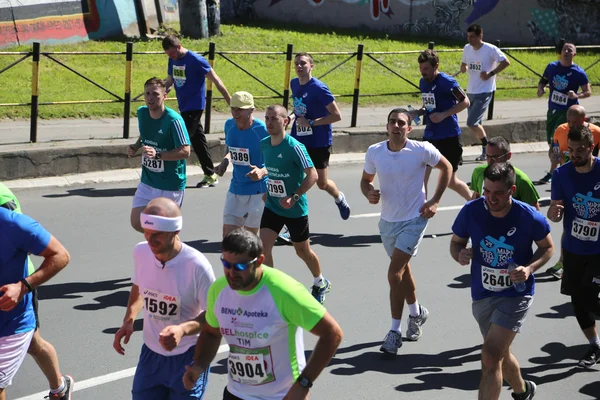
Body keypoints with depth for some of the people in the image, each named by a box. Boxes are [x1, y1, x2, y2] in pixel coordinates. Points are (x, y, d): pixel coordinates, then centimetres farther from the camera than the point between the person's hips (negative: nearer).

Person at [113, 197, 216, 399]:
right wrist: (128, 321, -2)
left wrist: (183, 329, -33)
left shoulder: (196, 265, -24)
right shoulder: (141, 252, -9)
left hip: (187, 357, -4)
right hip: (151, 353, 5)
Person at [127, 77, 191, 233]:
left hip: (170, 186, -6)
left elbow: (185, 151, -22)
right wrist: (135, 147, 0)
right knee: (137, 223, 4)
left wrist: (157, 155, -32)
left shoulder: (173, 120, -20)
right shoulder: (141, 113, 0)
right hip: (147, 182, 6)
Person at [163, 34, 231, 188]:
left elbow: (216, 80, -11)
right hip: (183, 106, 8)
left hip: (194, 107, -8)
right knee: (198, 140, 13)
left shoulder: (196, 60, -16)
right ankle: (210, 175, 20)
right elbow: (169, 82, 19)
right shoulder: (173, 60, 6)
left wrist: (230, 102, -9)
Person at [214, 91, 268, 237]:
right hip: (236, 188, 6)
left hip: (258, 190, -6)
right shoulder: (229, 125, -1)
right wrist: (224, 162, -2)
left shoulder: (262, 130, -20)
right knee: (228, 234, 7)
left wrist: (262, 171, -34)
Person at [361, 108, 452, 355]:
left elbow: (446, 167, 1)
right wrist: (369, 193, -15)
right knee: (402, 270, 21)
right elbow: (366, 180, 9)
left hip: (414, 220, -5)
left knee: (394, 274, -15)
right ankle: (416, 313, 45)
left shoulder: (422, 150, -15)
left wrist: (434, 201, -5)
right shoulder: (374, 152, -6)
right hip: (387, 221, 5)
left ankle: (395, 331, -6)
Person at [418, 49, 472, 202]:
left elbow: (465, 102, -12)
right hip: (430, 136, 6)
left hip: (449, 137, -6)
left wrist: (444, 115, -22)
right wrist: (421, 111, 0)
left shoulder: (447, 82, -14)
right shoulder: (423, 82, 7)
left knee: (450, 181, 3)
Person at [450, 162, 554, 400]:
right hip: (482, 294, 4)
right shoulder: (471, 211, -13)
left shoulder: (530, 218, -18)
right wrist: (459, 255, -21)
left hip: (516, 294, -4)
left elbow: (547, 247, 0)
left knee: (490, 357, -20)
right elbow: (456, 242, 3)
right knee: (501, 355, 23)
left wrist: (529, 268, -18)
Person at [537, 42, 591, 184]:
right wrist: (541, 88, -6)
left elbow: (588, 92, -5)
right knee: (552, 143, 10)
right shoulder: (552, 67, 5)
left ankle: (552, 173, -6)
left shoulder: (578, 72, -8)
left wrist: (577, 96, -25)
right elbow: (543, 81, 17)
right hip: (552, 110, 5)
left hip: (568, 112, -5)